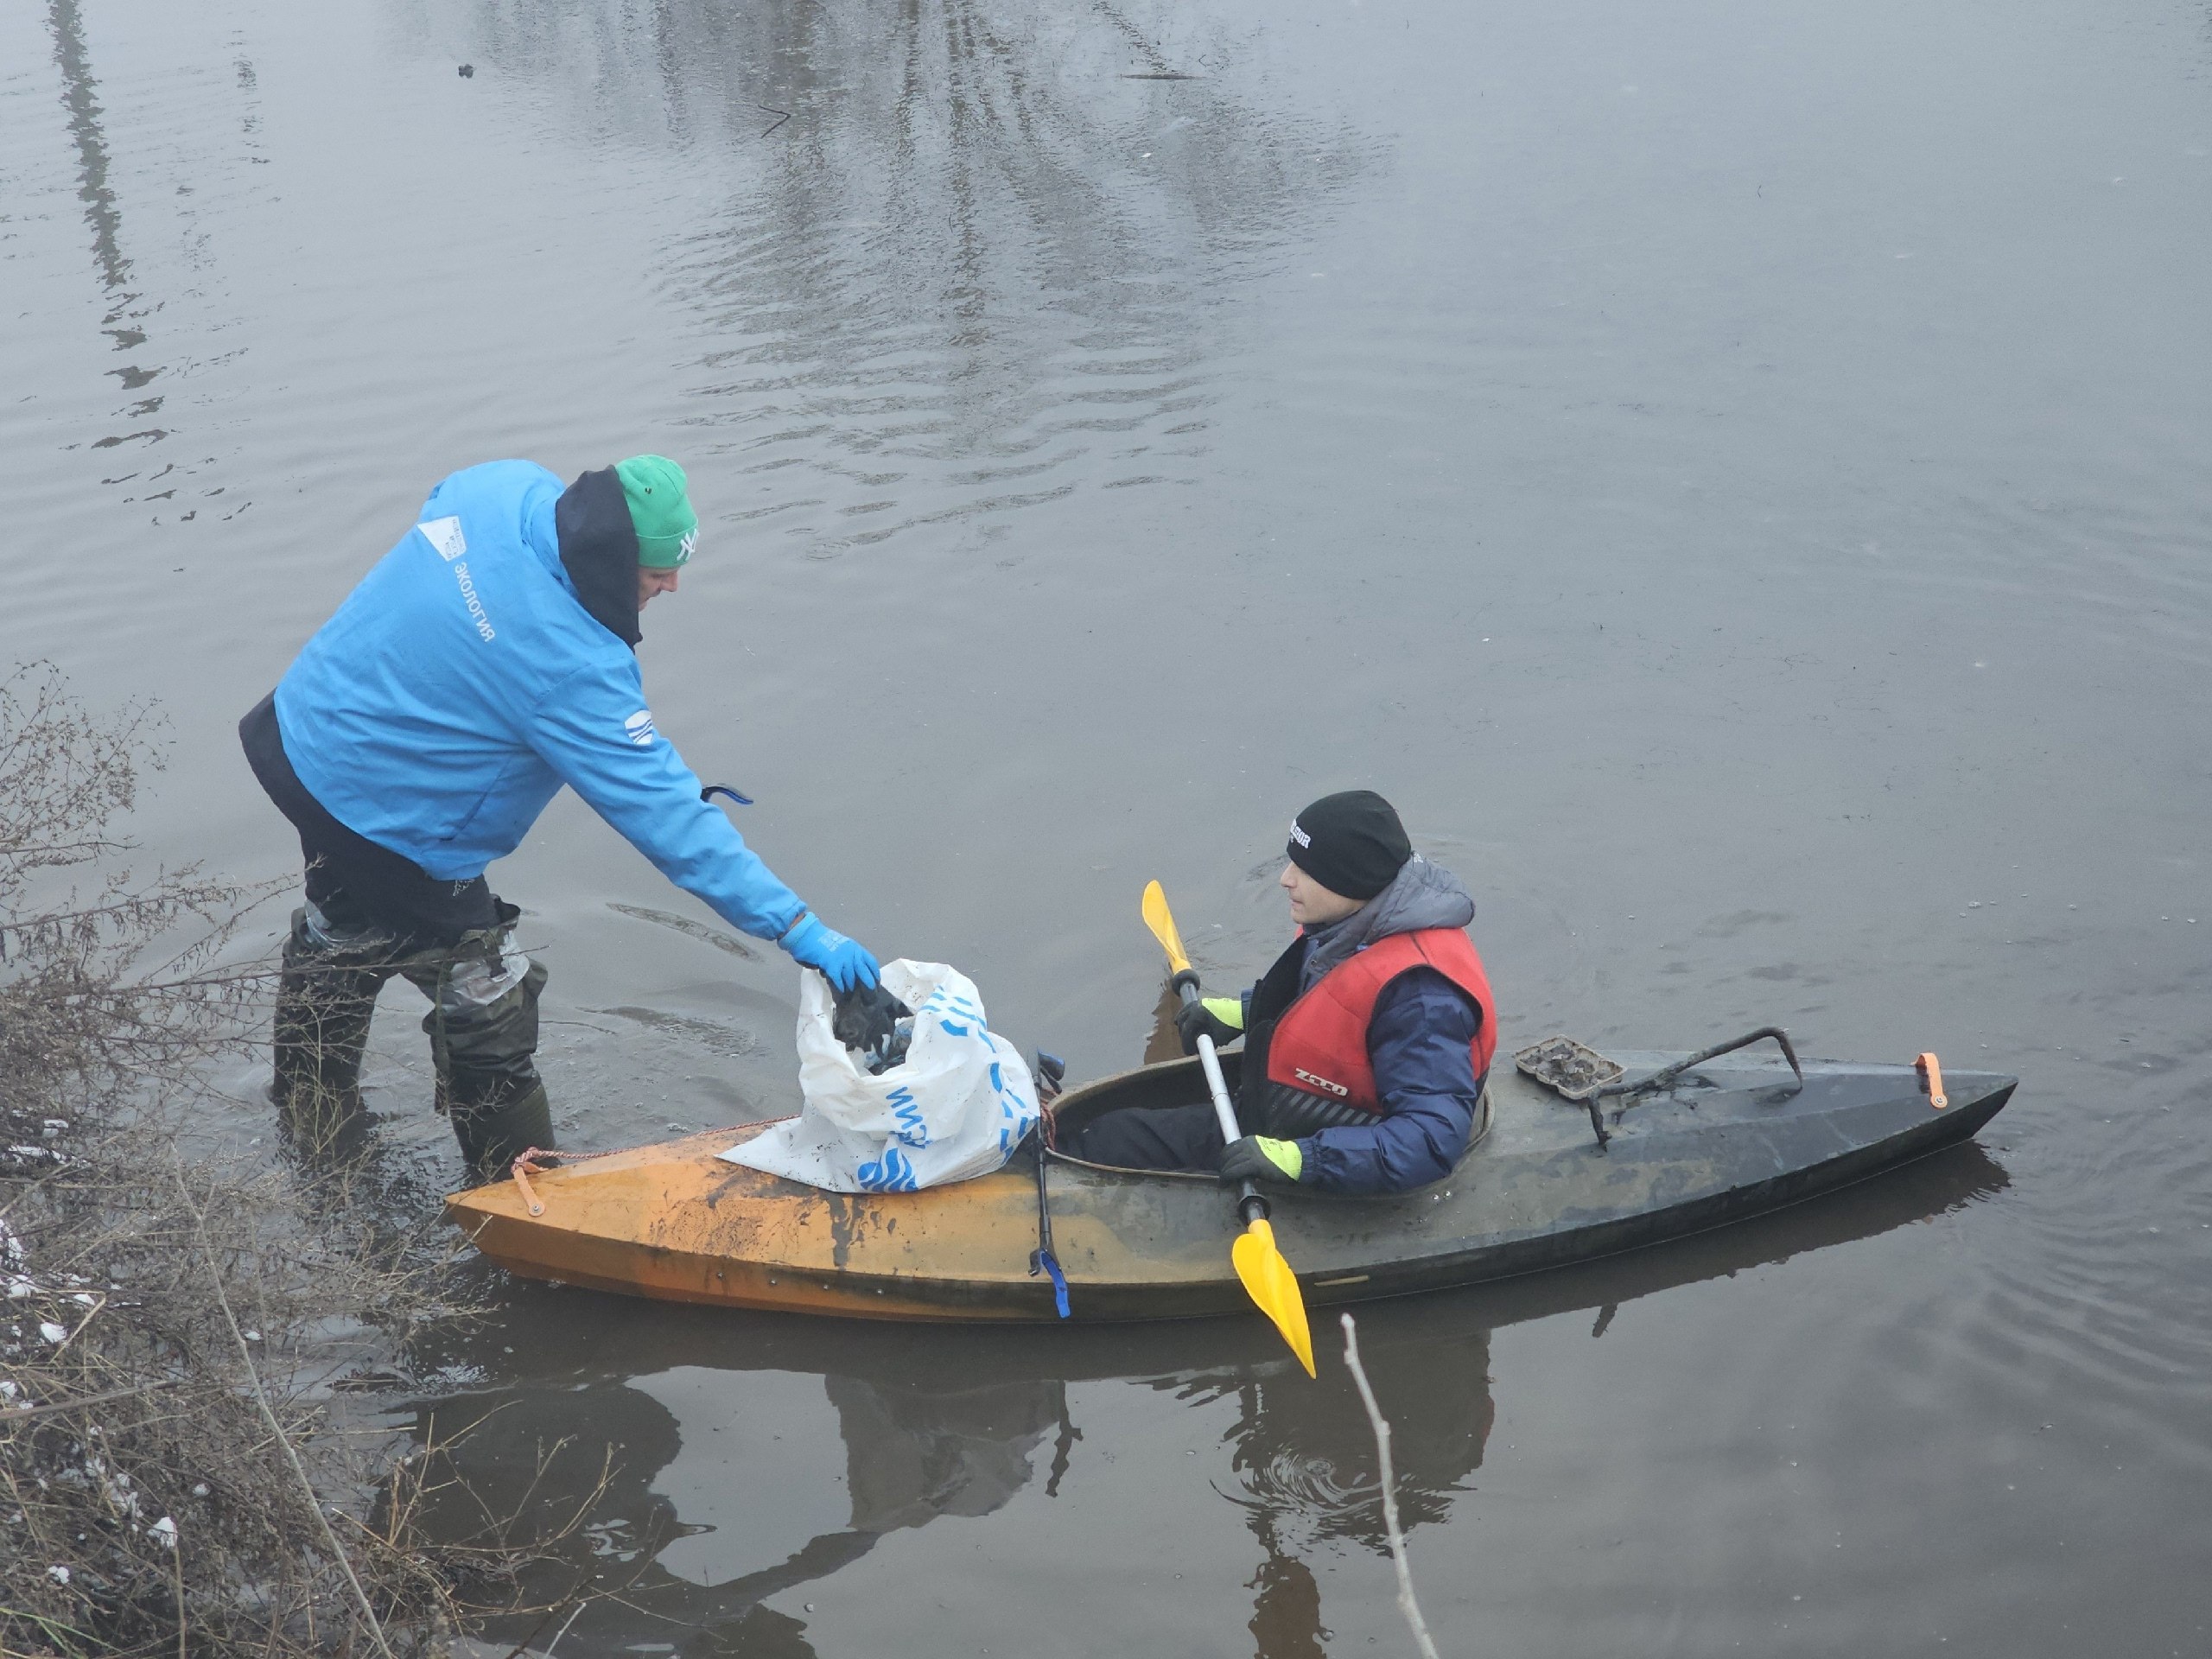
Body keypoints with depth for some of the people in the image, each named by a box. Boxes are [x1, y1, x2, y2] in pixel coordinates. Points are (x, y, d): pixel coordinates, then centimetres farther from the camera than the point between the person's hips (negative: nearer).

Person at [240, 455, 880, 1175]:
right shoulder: (572, 671, -34)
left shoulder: (509, 487, -14)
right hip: (382, 825, -9)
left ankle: (311, 1113, 55)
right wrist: (795, 927, -31)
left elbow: (438, 507, 11)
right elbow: (666, 814, -33)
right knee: (483, 998, 9)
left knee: (344, 931, 32)